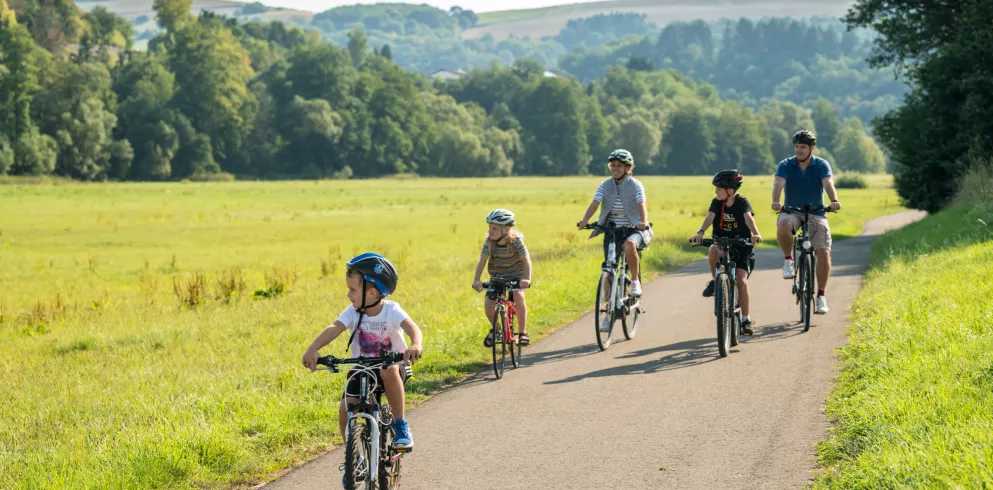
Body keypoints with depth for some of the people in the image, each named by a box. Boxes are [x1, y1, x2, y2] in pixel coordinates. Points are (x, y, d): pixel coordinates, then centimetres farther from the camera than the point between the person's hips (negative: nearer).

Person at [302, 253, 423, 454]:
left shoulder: (391, 311, -18)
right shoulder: (353, 312, -12)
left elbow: (412, 328, -36)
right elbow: (334, 329, -28)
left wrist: (415, 345, -60)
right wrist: (312, 349, -48)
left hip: (391, 364, -3)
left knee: (388, 370, -38)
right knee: (346, 408, -18)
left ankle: (400, 424, -23)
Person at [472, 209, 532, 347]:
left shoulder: (516, 240, -20)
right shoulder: (489, 241, -13)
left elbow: (526, 260, -25)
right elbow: (482, 261, -19)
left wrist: (527, 279, -41)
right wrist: (476, 280, -34)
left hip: (516, 276, -2)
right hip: (496, 277, 2)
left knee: (518, 296, -32)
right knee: (488, 304, -19)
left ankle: (523, 332, -18)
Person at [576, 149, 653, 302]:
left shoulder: (636, 185, -6)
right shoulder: (605, 185, 1)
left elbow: (642, 205, -20)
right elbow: (594, 203, -13)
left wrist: (643, 222, -41)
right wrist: (585, 220, -31)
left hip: (632, 230, -3)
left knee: (629, 244, -37)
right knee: (608, 266, -5)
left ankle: (635, 281, -20)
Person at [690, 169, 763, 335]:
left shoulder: (742, 202, -8)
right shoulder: (717, 202, -1)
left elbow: (749, 218, -26)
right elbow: (709, 217, -17)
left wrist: (756, 234, -45)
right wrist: (700, 232, -37)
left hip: (742, 247, -2)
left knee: (741, 281, -17)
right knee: (713, 250, -35)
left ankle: (746, 320, -5)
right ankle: (715, 281, -10)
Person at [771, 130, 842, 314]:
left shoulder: (822, 165, -3)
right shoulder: (785, 165, -2)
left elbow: (828, 184, -20)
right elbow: (778, 184, -19)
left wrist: (834, 201, -41)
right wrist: (775, 202, -41)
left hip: (816, 214, 0)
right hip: (792, 211, 0)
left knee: (824, 253, -16)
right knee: (783, 225, -37)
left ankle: (821, 296, -5)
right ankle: (788, 260, -11)